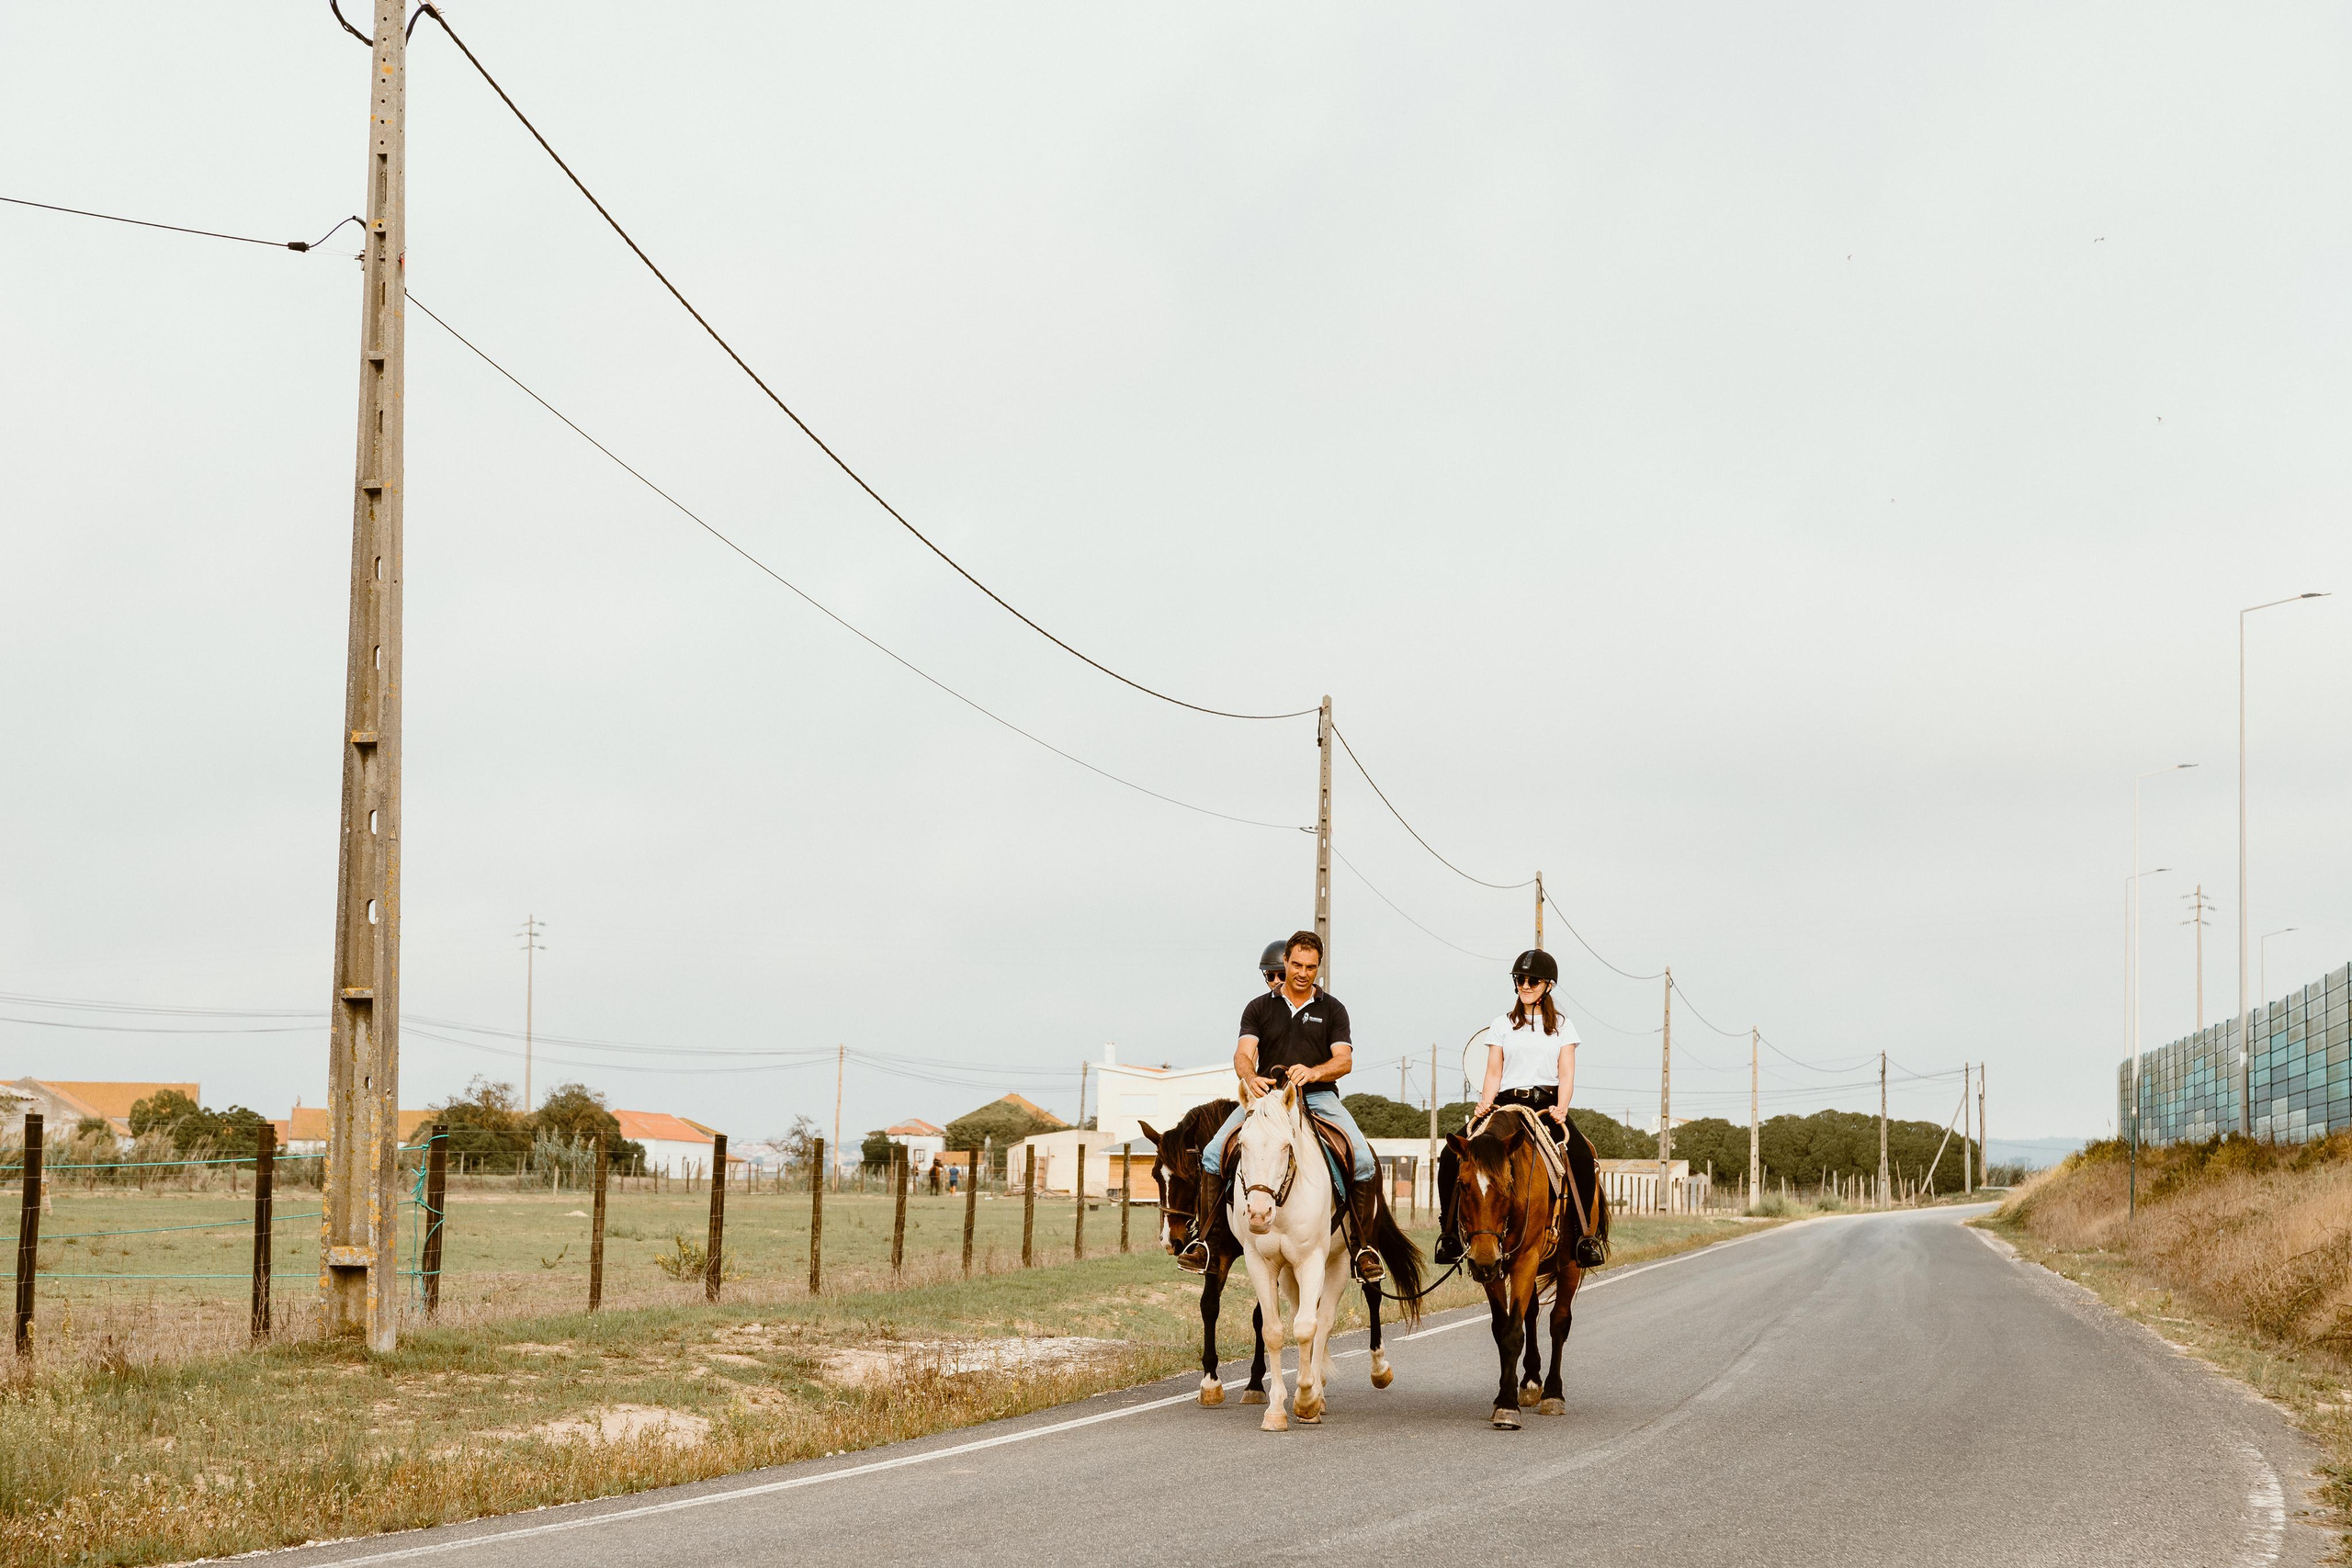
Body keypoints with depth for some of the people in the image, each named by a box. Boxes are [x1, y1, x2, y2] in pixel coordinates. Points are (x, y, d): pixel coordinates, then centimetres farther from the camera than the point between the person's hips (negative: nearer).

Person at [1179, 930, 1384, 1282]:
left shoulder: (1332, 1009, 10)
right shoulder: (1260, 1008, 11)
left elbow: (1344, 1060, -1)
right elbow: (1243, 1054, -2)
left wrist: (1313, 1073, -23)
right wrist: (1250, 1079, -27)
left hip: (1318, 1096, 0)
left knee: (1364, 1160, -24)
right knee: (1213, 1153, -21)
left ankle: (1363, 1246, -13)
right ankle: (1204, 1239, -12)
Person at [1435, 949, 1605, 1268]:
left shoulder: (1562, 1027, 13)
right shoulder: (1502, 1026, 15)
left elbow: (1567, 1075, 3)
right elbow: (1494, 1073, 10)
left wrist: (1560, 1109, -15)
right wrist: (1484, 1106, -9)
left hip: (1548, 1106, -1)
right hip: (1506, 1105, 1)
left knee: (1583, 1157, -32)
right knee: (1451, 1156, -22)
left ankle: (1582, 1234, -25)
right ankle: (1449, 1231, -11)